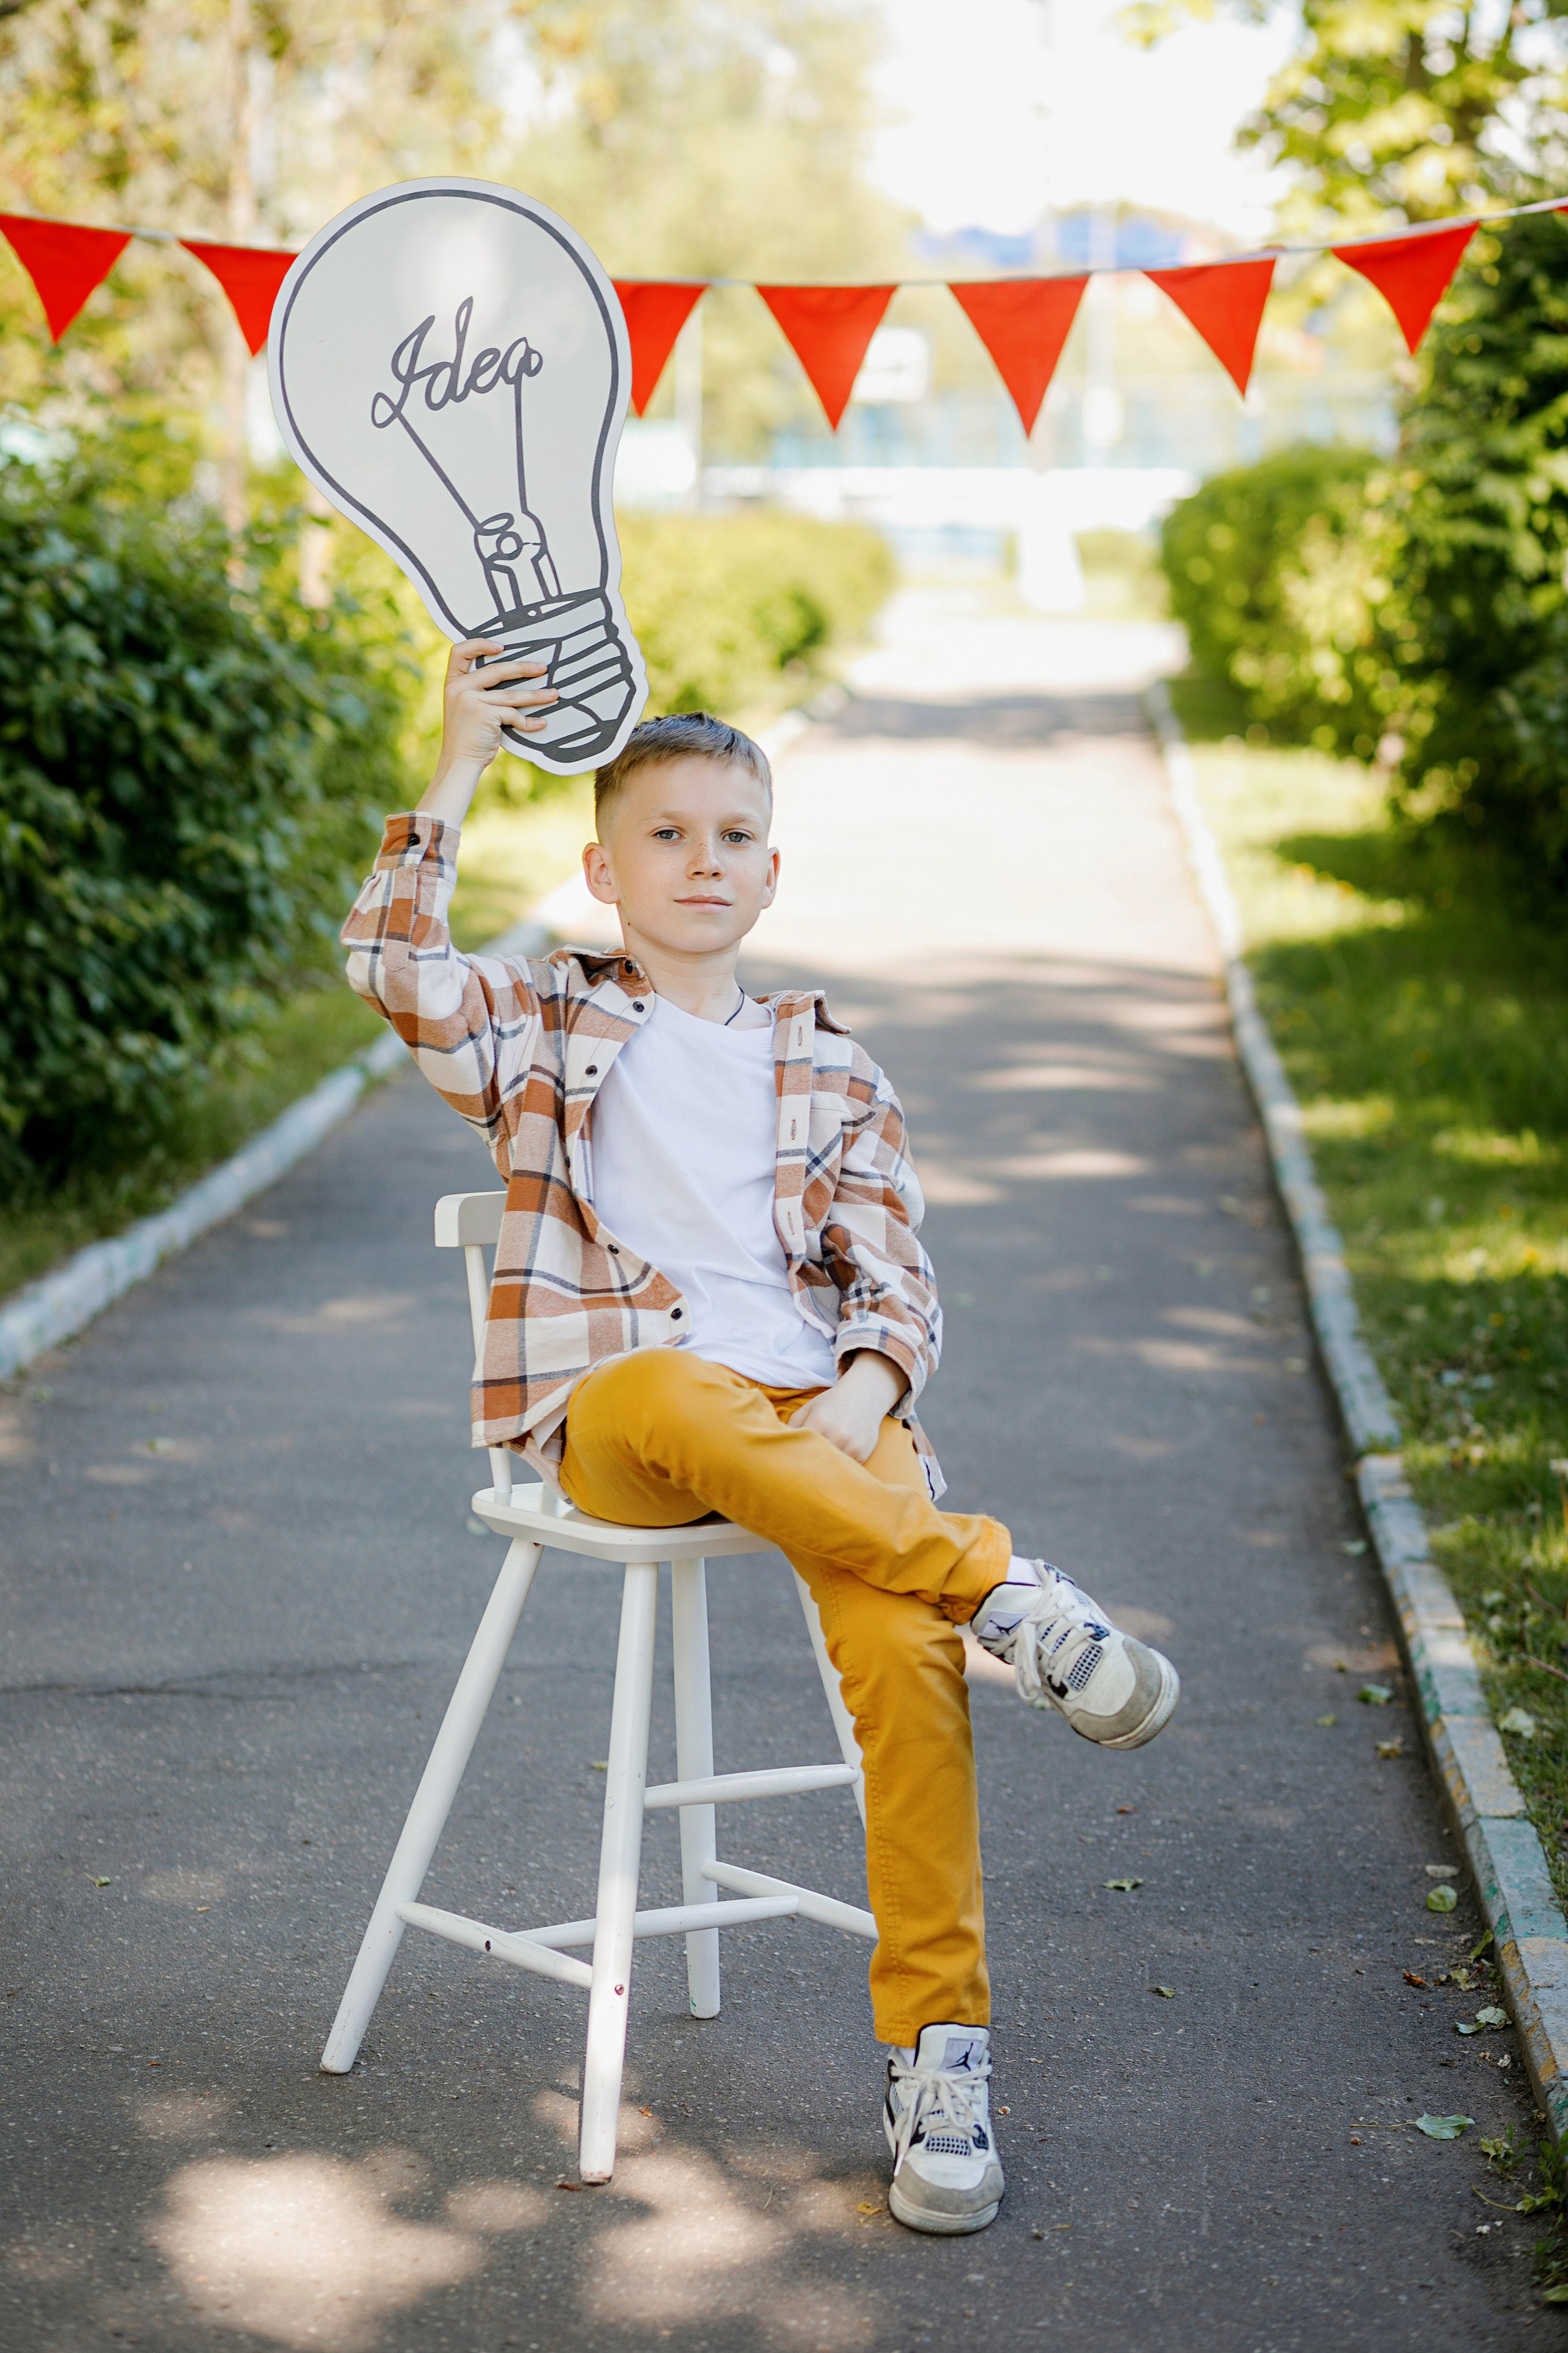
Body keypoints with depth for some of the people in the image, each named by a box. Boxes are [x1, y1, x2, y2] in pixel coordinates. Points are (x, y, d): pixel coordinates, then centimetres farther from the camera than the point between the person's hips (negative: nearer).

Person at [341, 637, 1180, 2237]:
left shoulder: (829, 1069, 21)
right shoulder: (542, 1031, 16)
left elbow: (894, 1278, 12)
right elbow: (394, 968, -5)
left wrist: (861, 1395, -10)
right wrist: (457, 773, -10)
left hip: (815, 1407, 2)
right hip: (609, 1416, -1)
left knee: (903, 1642, -29)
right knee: (683, 1397, -41)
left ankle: (936, 2046, -22)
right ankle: (1005, 1593, -30)